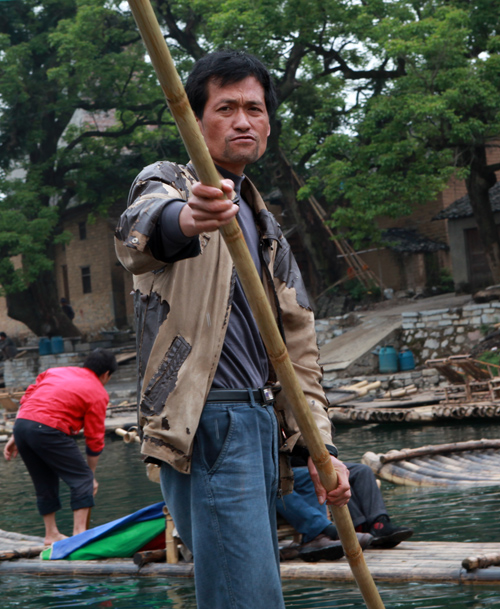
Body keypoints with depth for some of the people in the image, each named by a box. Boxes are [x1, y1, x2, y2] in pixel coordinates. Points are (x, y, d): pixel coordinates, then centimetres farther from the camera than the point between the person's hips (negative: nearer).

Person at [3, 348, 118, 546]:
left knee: (44, 482, 20)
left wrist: (15, 437, 22)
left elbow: (26, 398, 20)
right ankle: (79, 532, -2)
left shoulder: (55, 372, 25)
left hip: (21, 423, 7)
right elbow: (95, 439, 7)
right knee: (82, 478, 5)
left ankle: (51, 534, 27)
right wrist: (91, 475, 16)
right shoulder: (98, 393, 8)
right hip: (48, 429, -7)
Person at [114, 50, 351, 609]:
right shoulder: (167, 183, 1)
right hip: (204, 425, -8)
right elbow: (137, 232, -26)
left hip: (259, 421, 8)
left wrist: (318, 444, 9)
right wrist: (183, 221, -51)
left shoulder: (266, 230, 24)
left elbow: (297, 342, 21)